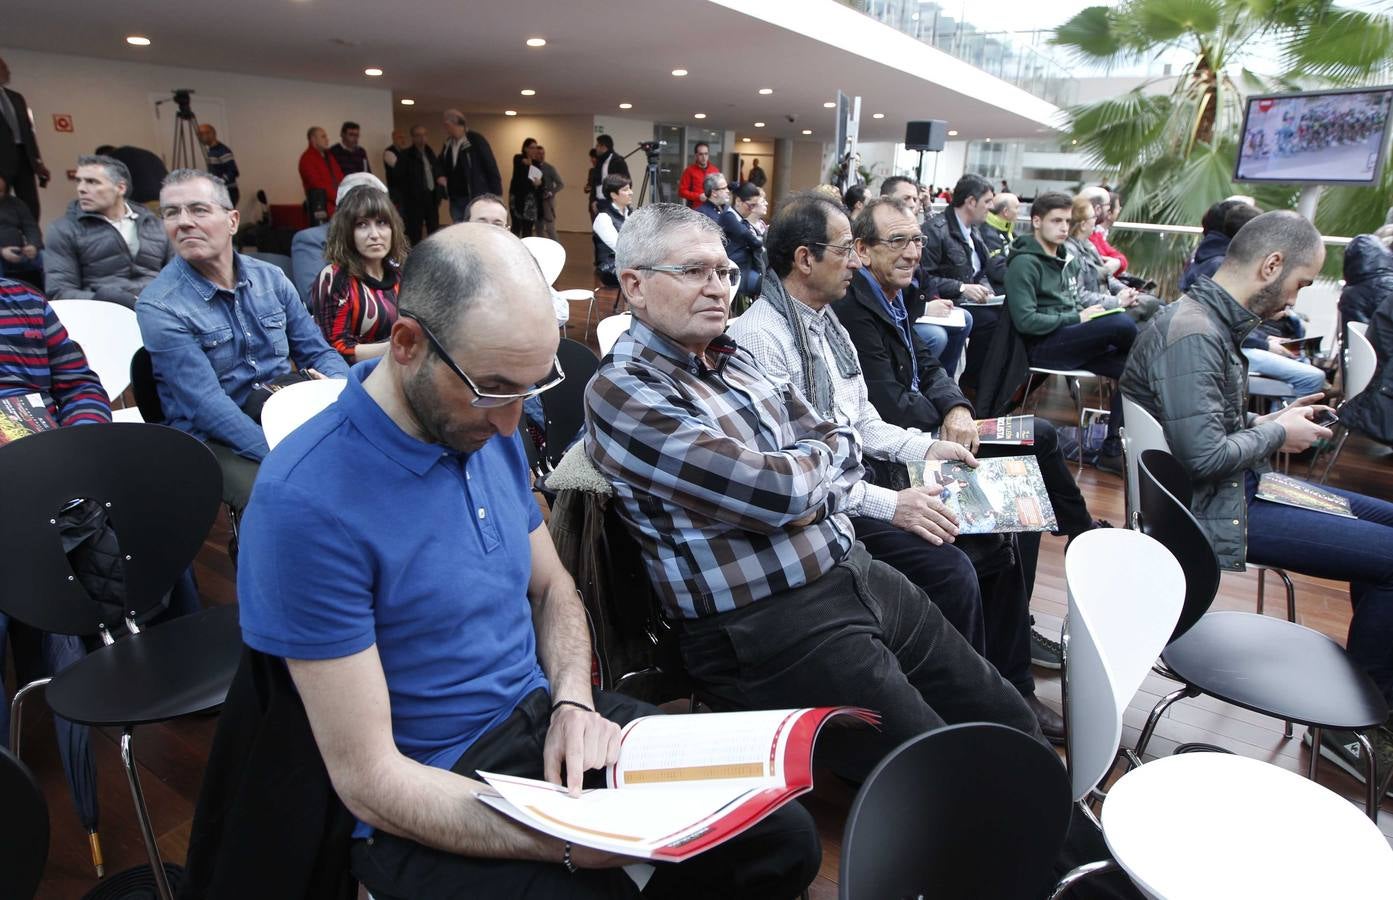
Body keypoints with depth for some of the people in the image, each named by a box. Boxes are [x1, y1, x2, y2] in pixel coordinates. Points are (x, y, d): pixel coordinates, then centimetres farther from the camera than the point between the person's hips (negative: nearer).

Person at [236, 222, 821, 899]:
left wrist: (574, 701, -7)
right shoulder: (309, 502, -23)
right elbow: (368, 778, -20)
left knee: (785, 842, -2)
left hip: (544, 718, 6)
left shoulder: (489, 433, 0)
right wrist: (571, 844, -28)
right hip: (435, 794, -5)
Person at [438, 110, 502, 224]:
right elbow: (441, 164, 26)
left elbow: (491, 166, -10)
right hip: (455, 199, 7)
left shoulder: (476, 140, -9)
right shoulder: (448, 144, 12)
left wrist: (496, 196, -14)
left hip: (477, 198, -7)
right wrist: (440, 176, 2)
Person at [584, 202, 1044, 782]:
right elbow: (779, 490, -23)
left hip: (855, 571, 8)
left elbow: (843, 446, 12)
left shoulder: (733, 359, 12)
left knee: (1013, 725, 13)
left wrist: (810, 499, -9)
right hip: (763, 628, -8)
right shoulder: (621, 394, -15)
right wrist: (822, 452, -1)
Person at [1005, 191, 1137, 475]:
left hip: (1066, 340, 9)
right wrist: (1077, 318, -14)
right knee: (1122, 323, -25)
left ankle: (1112, 451, -5)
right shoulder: (1024, 262, -7)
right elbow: (1025, 321, -17)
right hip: (1041, 346, -9)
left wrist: (1086, 313, 5)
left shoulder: (1057, 260, 20)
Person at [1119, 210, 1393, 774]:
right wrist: (1277, 433, -12)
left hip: (1238, 486, 11)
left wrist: (1270, 422, 6)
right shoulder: (1193, 335, -23)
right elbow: (1202, 454, -28)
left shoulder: (1215, 323, 10)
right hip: (1214, 509, -11)